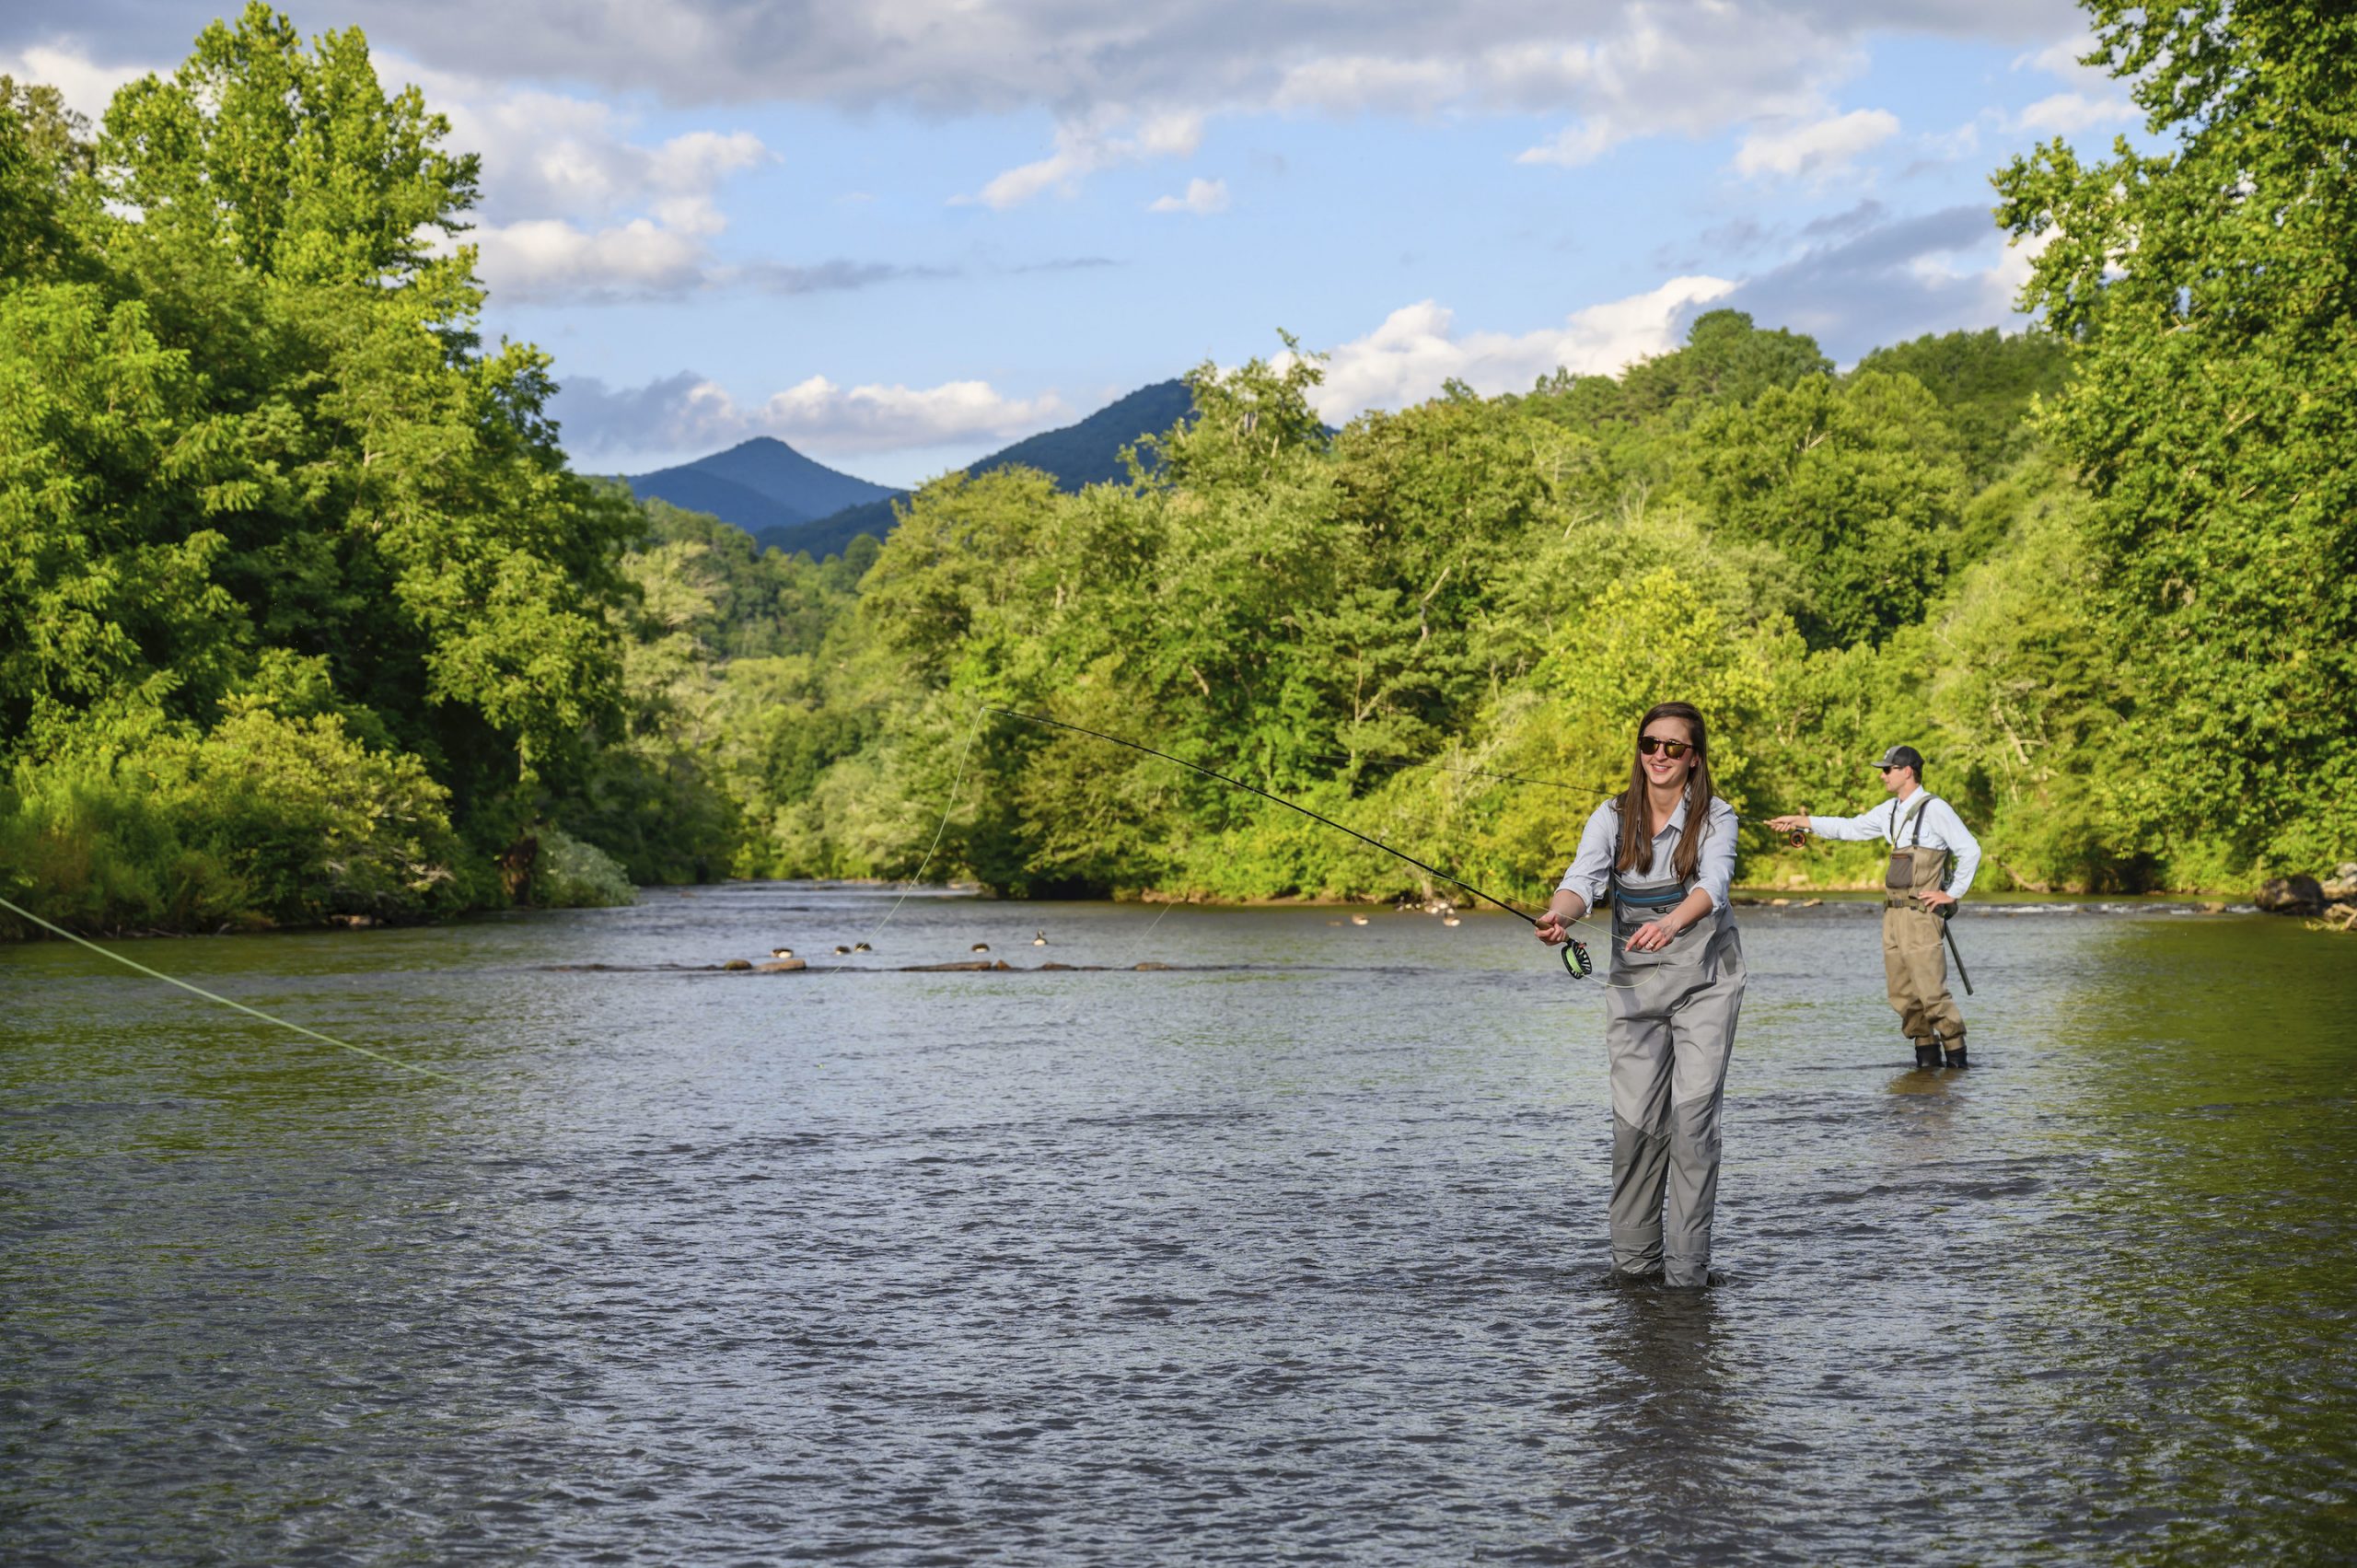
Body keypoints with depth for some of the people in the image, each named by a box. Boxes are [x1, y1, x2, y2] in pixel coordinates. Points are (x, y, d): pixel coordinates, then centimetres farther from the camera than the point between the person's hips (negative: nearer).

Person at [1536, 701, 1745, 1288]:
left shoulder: (1715, 817, -8)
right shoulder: (1612, 817, -2)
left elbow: (1712, 884, -26)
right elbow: (1584, 878, -17)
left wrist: (1670, 924, -47)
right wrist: (1559, 913, -41)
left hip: (1705, 980, -2)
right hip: (1634, 981, 2)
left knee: (1693, 1114, -10)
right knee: (1635, 1119, -2)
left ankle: (1688, 1267, -6)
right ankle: (1633, 1260, 9)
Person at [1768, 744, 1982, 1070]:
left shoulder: (1935, 809, -10)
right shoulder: (1890, 811, 15)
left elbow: (1970, 850, -11)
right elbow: (1849, 827, 23)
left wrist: (1953, 894, -8)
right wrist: (1801, 821, 18)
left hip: (1921, 912, -8)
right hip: (1893, 911, 8)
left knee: (1931, 990, -10)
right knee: (1901, 993, 6)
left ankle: (1956, 1053, 0)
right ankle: (1926, 1052, 12)